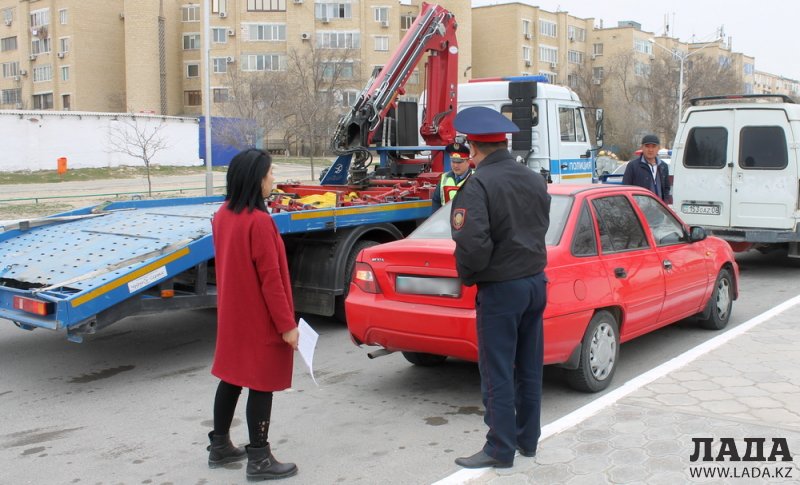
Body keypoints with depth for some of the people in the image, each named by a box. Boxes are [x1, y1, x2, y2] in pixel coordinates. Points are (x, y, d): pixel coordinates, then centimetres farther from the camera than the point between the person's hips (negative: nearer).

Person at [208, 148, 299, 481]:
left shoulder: (222, 216, 4)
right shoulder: (259, 221, -22)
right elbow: (271, 278, -21)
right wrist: (287, 324, -16)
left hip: (232, 315, 9)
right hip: (260, 320, -8)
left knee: (231, 378, 18)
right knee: (262, 384, 1)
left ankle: (219, 447, 29)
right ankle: (259, 460, 10)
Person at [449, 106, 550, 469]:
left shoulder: (478, 184, -18)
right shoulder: (535, 180, 7)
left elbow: (472, 242, -26)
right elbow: (540, 227, 12)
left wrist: (468, 275, -8)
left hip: (501, 289, -8)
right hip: (536, 281, 8)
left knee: (498, 373, 3)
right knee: (529, 368, 17)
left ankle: (500, 449, 13)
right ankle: (528, 439, 30)